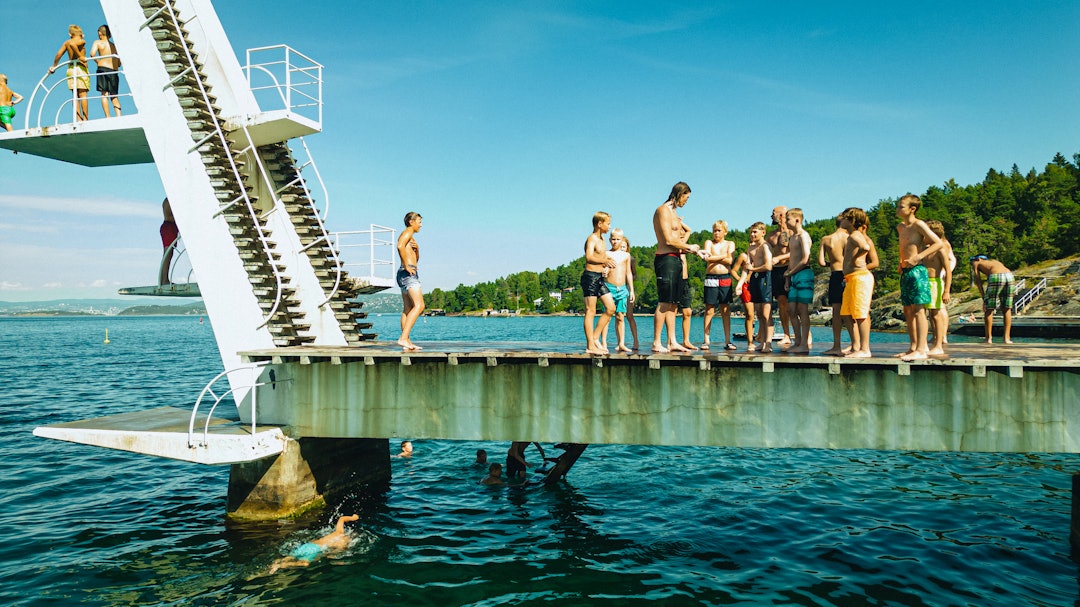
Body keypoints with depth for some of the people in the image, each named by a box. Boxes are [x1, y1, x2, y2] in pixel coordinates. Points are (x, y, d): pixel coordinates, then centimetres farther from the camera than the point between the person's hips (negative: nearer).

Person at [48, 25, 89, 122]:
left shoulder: (66, 42, 14)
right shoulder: (82, 41, -1)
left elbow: (58, 54, 7)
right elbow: (72, 44, -21)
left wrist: (54, 66, 18)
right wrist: (80, 56, -18)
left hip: (70, 69, 5)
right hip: (81, 68, -5)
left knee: (76, 96, 4)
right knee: (83, 94, -8)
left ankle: (78, 119, -3)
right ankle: (85, 118, -14)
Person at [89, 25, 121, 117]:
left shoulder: (98, 42, 6)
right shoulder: (114, 46, 18)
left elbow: (92, 54, -10)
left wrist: (97, 61, 7)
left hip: (103, 69, -4)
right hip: (114, 72, 4)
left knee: (104, 94, -3)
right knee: (114, 96, 9)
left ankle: (108, 117, -13)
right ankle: (119, 115, -8)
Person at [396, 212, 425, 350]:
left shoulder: (411, 237, 27)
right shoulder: (408, 231, -2)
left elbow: (416, 260, 30)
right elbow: (400, 246, -22)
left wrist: (417, 248, 10)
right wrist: (407, 266, -20)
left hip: (407, 275, 11)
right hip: (408, 273, -11)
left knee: (408, 309, 7)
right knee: (419, 305, -18)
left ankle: (407, 342, 5)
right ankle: (403, 338, -27)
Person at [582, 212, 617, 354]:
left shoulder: (601, 239, 19)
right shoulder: (592, 238, -10)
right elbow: (589, 257, -26)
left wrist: (606, 262, 13)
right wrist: (605, 260, -16)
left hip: (600, 278, 9)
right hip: (590, 276, -9)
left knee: (611, 308, 6)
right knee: (590, 311, -6)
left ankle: (595, 337, 12)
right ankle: (590, 346, -4)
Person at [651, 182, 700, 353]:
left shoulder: (673, 212, 22)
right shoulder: (663, 210, -9)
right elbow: (669, 240, -17)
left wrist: (691, 250, 15)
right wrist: (689, 247, -6)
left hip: (675, 260, 10)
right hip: (666, 260, -10)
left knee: (673, 304, 9)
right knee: (664, 303, -11)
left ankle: (672, 342, 12)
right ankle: (656, 343, -8)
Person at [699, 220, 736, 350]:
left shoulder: (730, 244, 12)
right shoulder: (709, 243, 10)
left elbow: (730, 261, -5)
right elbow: (708, 259, -9)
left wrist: (713, 256, -7)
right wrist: (723, 256, -14)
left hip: (725, 279, 1)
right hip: (711, 279, -1)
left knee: (726, 310, 2)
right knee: (709, 310, -3)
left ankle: (727, 341, 3)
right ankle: (706, 340, -1)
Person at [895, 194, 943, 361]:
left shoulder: (918, 224, -8)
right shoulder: (900, 227, 16)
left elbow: (938, 243, -12)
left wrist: (919, 257, -18)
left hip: (917, 271, -9)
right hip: (905, 272, 9)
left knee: (918, 310, -10)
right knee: (907, 311, 10)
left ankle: (921, 350, -10)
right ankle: (914, 347, 17)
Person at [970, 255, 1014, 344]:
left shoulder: (976, 264, 25)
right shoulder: (994, 261, 37)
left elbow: (978, 281, 13)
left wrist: (984, 298, 12)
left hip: (996, 277, -5)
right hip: (1009, 276, 5)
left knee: (989, 309, 8)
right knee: (1007, 309, 15)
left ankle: (988, 338, 11)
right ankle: (1007, 338, 17)